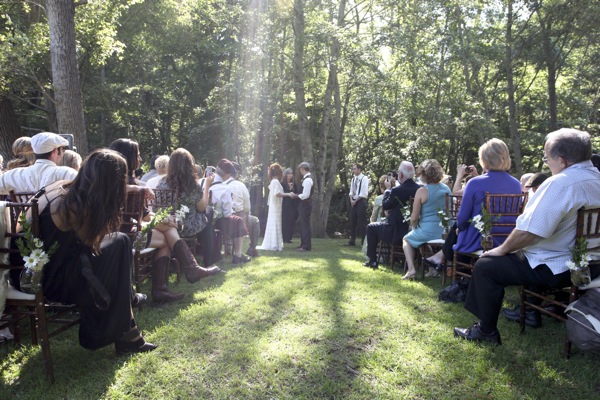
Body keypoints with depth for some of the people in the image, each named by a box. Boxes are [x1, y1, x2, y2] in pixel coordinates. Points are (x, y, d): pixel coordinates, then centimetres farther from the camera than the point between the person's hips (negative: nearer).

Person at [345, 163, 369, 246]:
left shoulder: (364, 178, -9)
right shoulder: (353, 179, 12)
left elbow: (364, 193, -15)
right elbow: (351, 191, 13)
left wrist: (356, 201, -13)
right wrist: (351, 200, -3)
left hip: (361, 201, -7)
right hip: (353, 201, 7)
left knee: (361, 222, -6)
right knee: (353, 221, 8)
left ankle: (364, 241, 1)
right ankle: (352, 240, 15)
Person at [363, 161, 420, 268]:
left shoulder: (397, 190, -21)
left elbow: (385, 207, -5)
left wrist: (388, 189, 4)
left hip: (397, 233, -7)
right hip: (414, 230, 7)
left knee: (371, 227, 15)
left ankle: (372, 261, 17)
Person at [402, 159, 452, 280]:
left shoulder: (422, 191, -13)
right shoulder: (447, 189, 4)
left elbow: (414, 218, -12)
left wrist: (415, 228, 9)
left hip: (428, 231, -6)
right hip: (446, 233, 6)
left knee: (406, 239, 24)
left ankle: (411, 269, 7)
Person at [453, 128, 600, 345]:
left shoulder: (560, 184, -25)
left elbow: (530, 231, -28)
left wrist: (502, 249, -10)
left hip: (556, 269, -10)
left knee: (485, 266, -3)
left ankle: (486, 331, 7)